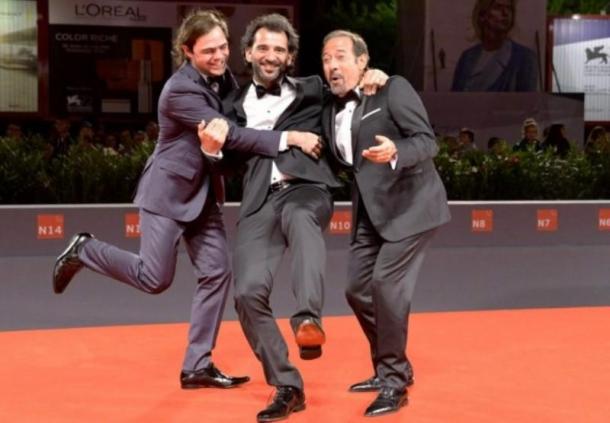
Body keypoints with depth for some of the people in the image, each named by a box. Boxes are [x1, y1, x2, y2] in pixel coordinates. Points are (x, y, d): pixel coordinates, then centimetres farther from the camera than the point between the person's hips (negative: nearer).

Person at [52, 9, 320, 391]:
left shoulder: (222, 78, 3)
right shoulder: (180, 90, -22)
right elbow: (234, 134, -27)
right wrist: (289, 138, -32)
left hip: (204, 194, 8)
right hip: (168, 191, -8)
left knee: (217, 273, 0)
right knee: (156, 279, -6)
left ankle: (198, 366, 8)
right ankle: (83, 250, 19)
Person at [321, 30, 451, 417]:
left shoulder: (393, 89, -10)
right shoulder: (331, 111, 10)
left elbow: (428, 142, -17)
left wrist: (394, 152, -37)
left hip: (409, 204, -8)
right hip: (370, 211, 8)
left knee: (386, 283, -18)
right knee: (358, 290, 10)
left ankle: (395, 382, -7)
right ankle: (389, 369, 28)